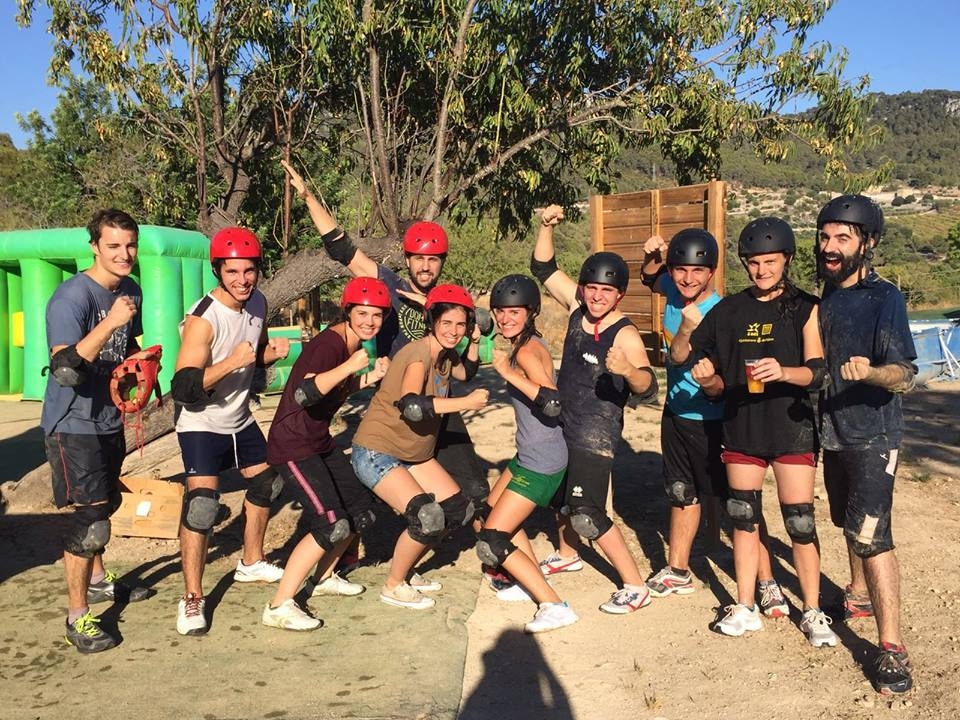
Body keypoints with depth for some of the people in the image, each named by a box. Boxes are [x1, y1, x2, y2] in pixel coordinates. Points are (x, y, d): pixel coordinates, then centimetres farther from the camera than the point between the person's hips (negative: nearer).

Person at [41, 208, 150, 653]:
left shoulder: (131, 290, 4)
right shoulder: (72, 297, -22)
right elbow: (64, 370, -33)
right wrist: (110, 322, -39)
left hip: (109, 419, 9)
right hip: (73, 424, -8)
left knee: (105, 504, 23)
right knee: (90, 518, -9)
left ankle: (96, 580, 44)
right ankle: (77, 616, 4)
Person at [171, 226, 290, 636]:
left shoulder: (257, 303, -4)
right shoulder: (203, 319, -27)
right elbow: (183, 389, -31)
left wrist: (273, 351, -9)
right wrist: (232, 362, -41)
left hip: (240, 419, 8)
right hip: (201, 424, -8)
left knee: (267, 484, 18)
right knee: (202, 502, -19)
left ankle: (251, 563, 41)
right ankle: (192, 599, -5)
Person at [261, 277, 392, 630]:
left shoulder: (352, 344, 7)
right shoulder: (329, 343, -21)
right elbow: (304, 394, -34)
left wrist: (371, 377, 4)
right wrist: (348, 366, -38)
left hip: (320, 443, 10)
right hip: (293, 447, -10)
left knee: (362, 507, 15)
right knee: (332, 525, -16)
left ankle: (325, 577, 34)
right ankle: (279, 607, -7)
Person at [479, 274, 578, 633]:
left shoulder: (527, 351, -19)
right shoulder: (526, 344, 8)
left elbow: (553, 402, -32)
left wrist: (507, 371, -28)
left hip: (540, 462, -10)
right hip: (530, 454, 10)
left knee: (490, 542, -7)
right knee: (493, 511, 28)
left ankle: (554, 606, -6)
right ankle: (533, 581, 34)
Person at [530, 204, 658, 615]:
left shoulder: (625, 335, -22)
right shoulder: (577, 306, -4)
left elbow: (648, 387, -34)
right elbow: (544, 269, 5)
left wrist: (628, 371, -55)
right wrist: (547, 226, -9)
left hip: (596, 437, -8)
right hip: (563, 425, 8)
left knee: (587, 515, -14)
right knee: (559, 496, 25)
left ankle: (635, 587, -2)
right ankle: (567, 555, 51)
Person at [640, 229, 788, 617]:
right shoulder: (675, 292, -7)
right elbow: (651, 279, 18)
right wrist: (652, 256, -2)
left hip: (712, 421, -7)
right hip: (676, 414, 7)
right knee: (683, 495, 20)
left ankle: (767, 583, 10)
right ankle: (677, 571, 35)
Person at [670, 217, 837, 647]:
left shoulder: (805, 309, -3)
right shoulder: (729, 310, 7)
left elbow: (817, 371, -12)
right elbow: (680, 356, 13)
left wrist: (784, 372, -32)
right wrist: (707, 378, -9)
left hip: (792, 428, -3)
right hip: (741, 428, 4)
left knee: (800, 523, -1)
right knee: (743, 518, 10)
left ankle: (812, 613, 15)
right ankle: (745, 610, 22)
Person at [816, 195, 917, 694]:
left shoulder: (884, 298, -15)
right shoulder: (827, 297, 6)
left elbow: (905, 376, -23)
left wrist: (869, 371, -42)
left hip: (872, 437, -7)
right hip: (834, 432, 7)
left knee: (871, 534, -12)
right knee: (850, 524, 20)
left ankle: (892, 649, -7)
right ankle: (859, 595, 41)